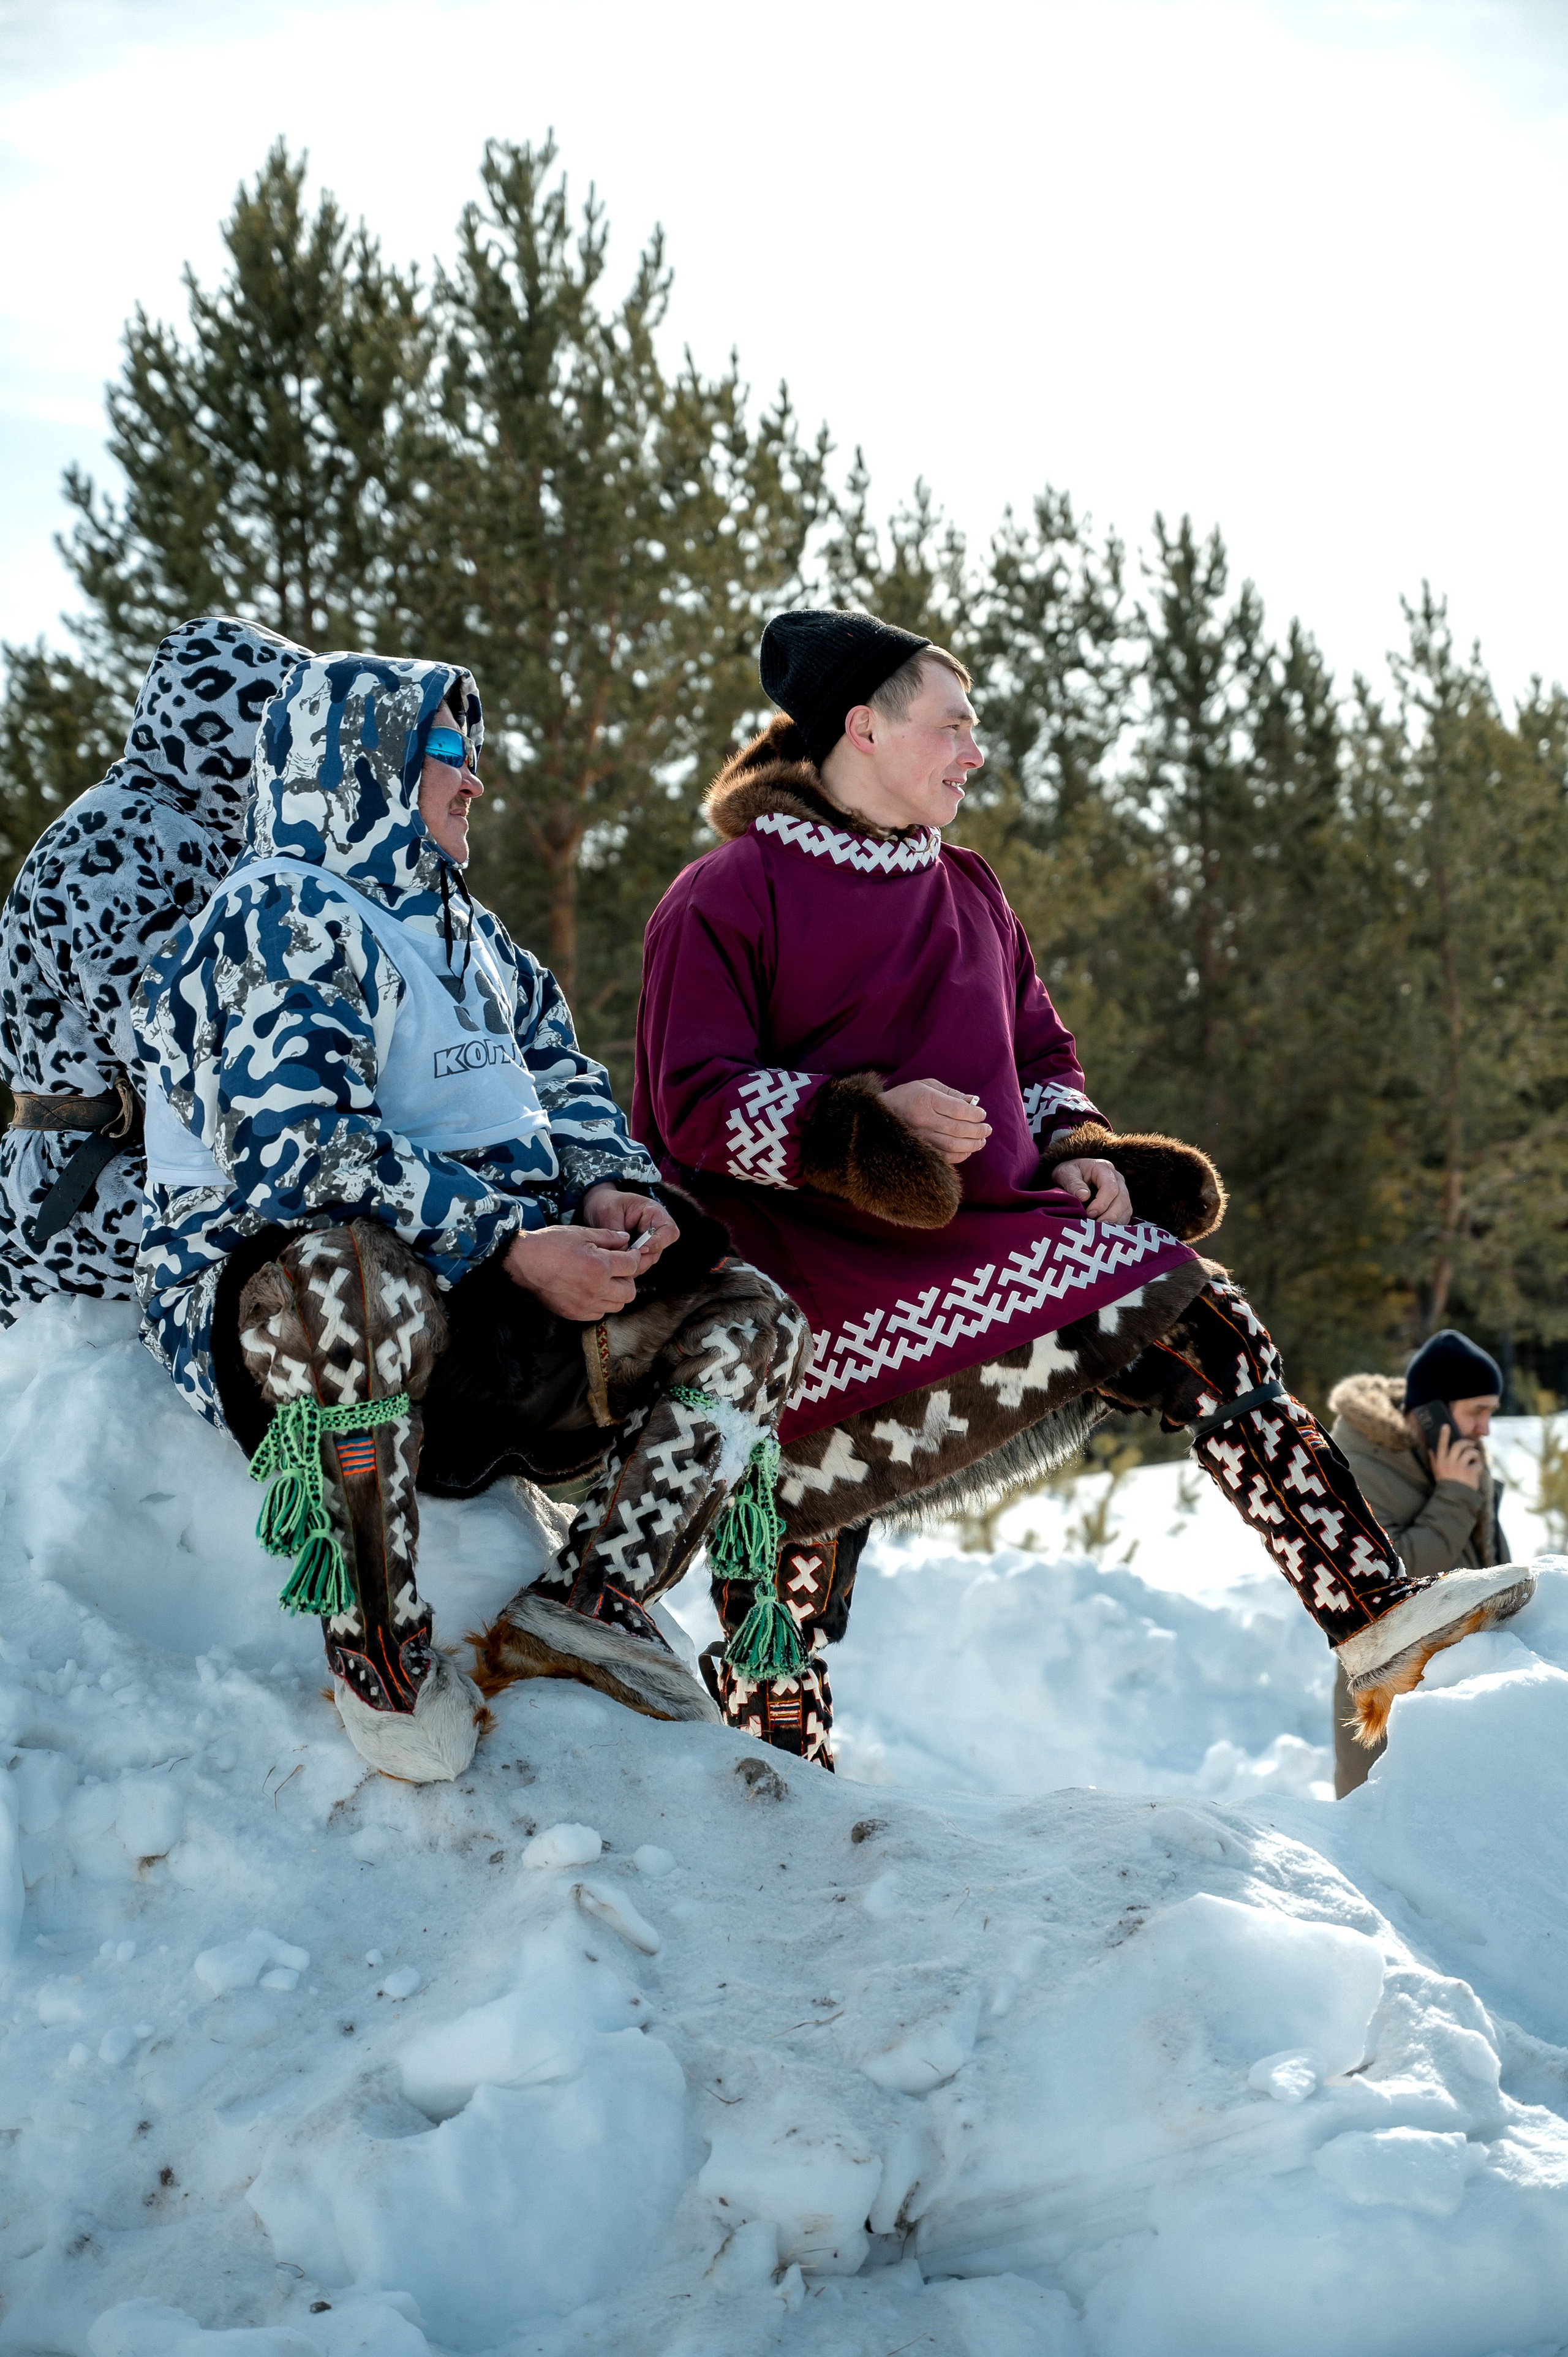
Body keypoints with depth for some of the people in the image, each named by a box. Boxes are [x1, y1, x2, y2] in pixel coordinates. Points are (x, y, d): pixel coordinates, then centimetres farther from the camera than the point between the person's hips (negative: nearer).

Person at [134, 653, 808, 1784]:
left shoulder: (469, 939, 23)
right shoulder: (275, 920, -7)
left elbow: (568, 1087, 23)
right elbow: (296, 1148, -20)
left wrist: (607, 1189, -3)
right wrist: (511, 1247, -26)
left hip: (487, 1306, 9)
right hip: (267, 1295, -8)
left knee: (751, 1317, -3)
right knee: (360, 1271, -44)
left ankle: (587, 1600, -7)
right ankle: (381, 1646, -26)